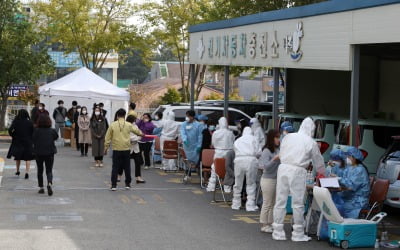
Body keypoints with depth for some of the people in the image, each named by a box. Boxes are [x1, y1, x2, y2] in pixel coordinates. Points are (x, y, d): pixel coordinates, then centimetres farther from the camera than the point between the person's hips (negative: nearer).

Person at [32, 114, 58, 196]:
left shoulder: (36, 131, -7)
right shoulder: (52, 131, -4)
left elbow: (34, 142, -4)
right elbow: (56, 137, 13)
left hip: (39, 153, 0)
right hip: (50, 153, 0)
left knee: (40, 171, 16)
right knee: (49, 170, 3)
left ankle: (41, 187, 17)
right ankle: (49, 184, -24)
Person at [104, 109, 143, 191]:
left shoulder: (112, 125, -4)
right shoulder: (129, 125, 0)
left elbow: (108, 138, -1)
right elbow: (137, 130, 19)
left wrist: (106, 148, 9)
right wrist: (142, 134, 41)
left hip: (116, 150, -1)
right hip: (126, 149, 1)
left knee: (115, 168, 1)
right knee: (127, 167, 12)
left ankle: (113, 185, -2)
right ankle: (128, 184, 19)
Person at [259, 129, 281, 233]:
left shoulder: (278, 150, 8)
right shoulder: (266, 151, -13)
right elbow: (266, 166, -18)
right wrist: (274, 159, -29)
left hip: (277, 180, 8)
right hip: (268, 179, -8)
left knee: (274, 203, 12)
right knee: (267, 204, -2)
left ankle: (271, 223, 19)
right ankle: (264, 225, 6)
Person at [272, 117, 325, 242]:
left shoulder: (288, 137, 10)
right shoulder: (311, 142, 3)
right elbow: (318, 162, 12)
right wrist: (323, 173, 31)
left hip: (283, 167, 4)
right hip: (297, 171, -4)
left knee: (280, 201, 8)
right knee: (298, 203, 4)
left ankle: (278, 232, 13)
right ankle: (298, 234, 10)